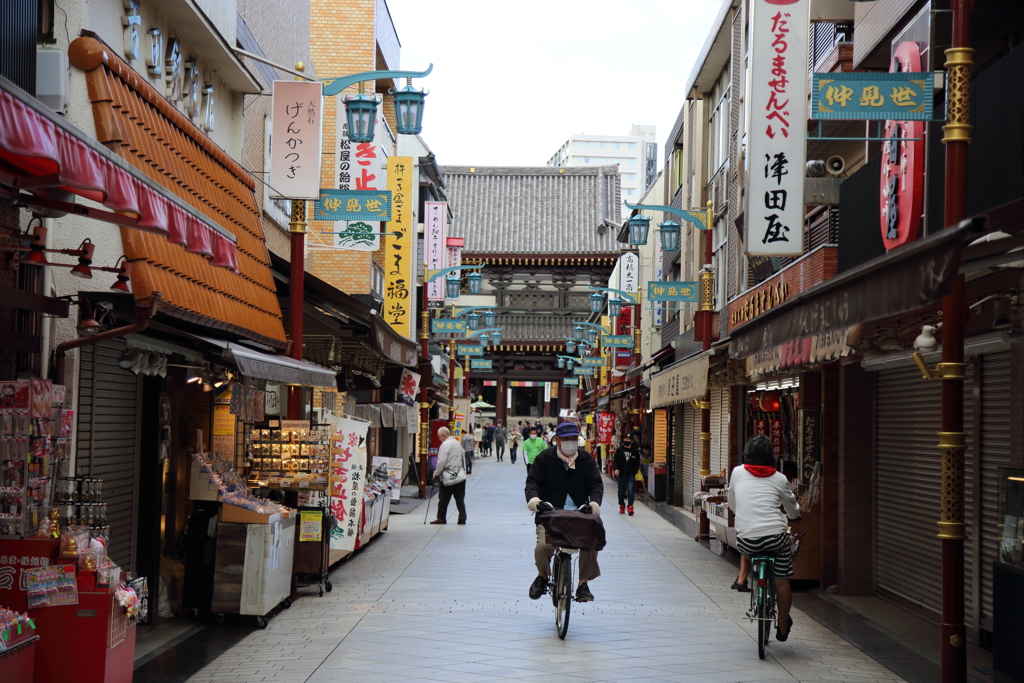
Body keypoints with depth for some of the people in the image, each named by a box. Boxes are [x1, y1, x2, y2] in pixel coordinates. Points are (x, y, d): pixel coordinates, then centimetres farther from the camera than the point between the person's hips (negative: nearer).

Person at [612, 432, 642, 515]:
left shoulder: (635, 451, 2)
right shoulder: (619, 450, 3)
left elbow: (637, 464, 7)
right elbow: (615, 460, 3)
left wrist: (634, 472, -3)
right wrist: (616, 469, -14)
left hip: (630, 475, -2)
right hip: (621, 475, 2)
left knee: (630, 491, -16)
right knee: (621, 491, 12)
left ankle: (630, 508, -16)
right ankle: (622, 506, 30)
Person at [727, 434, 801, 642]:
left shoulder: (737, 473, 8)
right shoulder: (779, 478, 7)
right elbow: (794, 511, 21)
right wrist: (795, 515, 45)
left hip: (747, 541, 1)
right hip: (776, 536, -1)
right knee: (782, 582, 15)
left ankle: (742, 578, 23)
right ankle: (783, 628, 24)